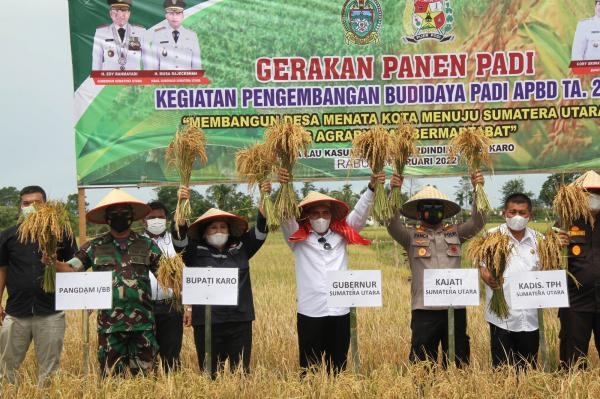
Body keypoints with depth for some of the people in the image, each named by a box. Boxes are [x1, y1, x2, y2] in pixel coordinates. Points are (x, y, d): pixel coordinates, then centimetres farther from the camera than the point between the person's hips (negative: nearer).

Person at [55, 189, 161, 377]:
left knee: (144, 376, 8)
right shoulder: (94, 247, 5)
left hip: (143, 322, 0)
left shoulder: (147, 245, 6)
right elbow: (69, 268, -2)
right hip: (109, 324, 0)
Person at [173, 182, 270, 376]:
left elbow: (260, 230, 3)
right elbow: (179, 237, -10)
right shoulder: (196, 253, 3)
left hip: (240, 320, 2)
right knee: (210, 374, 6)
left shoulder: (241, 249, 9)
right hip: (206, 322, -2)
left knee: (241, 372, 7)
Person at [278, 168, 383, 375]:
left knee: (337, 369, 11)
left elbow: (360, 213, 5)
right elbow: (285, 215, -8)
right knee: (310, 370, 6)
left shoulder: (342, 234, 9)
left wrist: (372, 188, -10)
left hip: (340, 312, 2)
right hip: (309, 313, -2)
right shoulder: (298, 238, 3)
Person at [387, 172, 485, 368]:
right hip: (424, 309, -2)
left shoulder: (455, 233, 12)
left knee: (458, 363, 11)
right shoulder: (411, 235, 5)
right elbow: (392, 224, -11)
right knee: (422, 364, 4)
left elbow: (477, 222, 0)